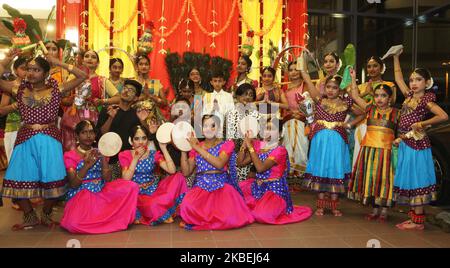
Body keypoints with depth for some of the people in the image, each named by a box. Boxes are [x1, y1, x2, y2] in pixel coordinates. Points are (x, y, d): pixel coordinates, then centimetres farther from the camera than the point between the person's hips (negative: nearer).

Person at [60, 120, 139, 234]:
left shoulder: (99, 153, 13)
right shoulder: (70, 156, 2)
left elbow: (108, 179, 1)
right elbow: (73, 184, -9)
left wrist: (103, 159, -14)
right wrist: (87, 165, -21)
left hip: (102, 192, 3)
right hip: (81, 195, -3)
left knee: (132, 186, -23)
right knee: (74, 224, -34)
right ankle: (111, 219, -5)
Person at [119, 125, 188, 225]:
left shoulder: (154, 155, 3)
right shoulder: (125, 155, 1)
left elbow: (172, 171, -13)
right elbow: (126, 179, -13)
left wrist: (164, 149, -12)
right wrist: (136, 158, -16)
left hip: (155, 189, 3)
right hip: (139, 194, -3)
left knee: (178, 176, -18)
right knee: (153, 205, -37)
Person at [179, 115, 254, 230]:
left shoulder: (226, 145, 6)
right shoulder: (195, 147, 14)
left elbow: (219, 164, -14)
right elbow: (186, 172, 8)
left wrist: (198, 148, -12)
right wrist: (183, 150, 0)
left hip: (222, 186, -1)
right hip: (200, 187, 1)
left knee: (230, 218, -28)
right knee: (187, 207, -34)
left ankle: (197, 221, -1)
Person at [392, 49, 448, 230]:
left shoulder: (426, 100, -9)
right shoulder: (409, 96, 10)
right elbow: (398, 78, 19)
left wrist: (422, 123, -17)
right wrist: (396, 58, 19)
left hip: (417, 144, -7)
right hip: (405, 144, 8)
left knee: (416, 181, -4)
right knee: (408, 181, 11)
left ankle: (418, 222, 3)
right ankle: (414, 217, 20)